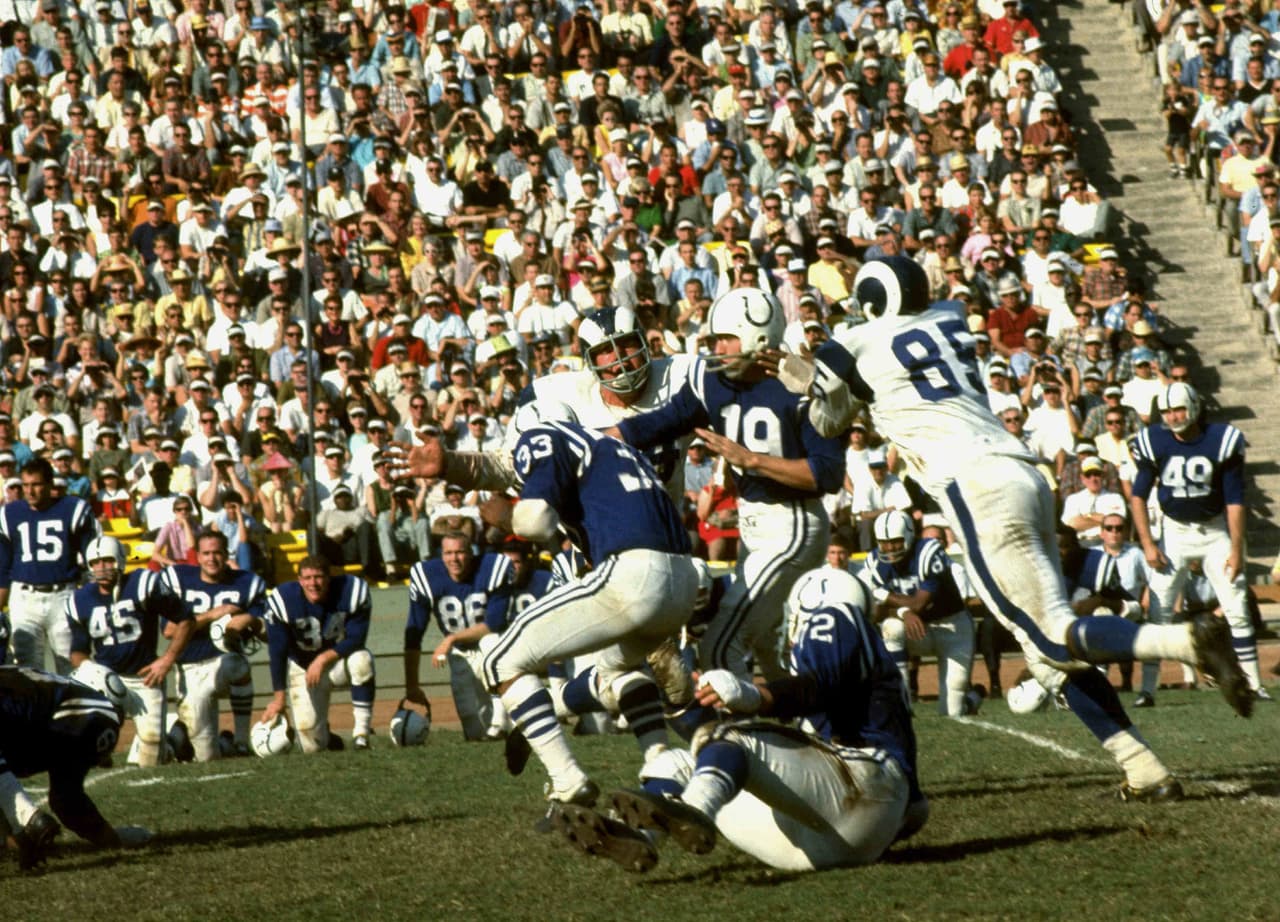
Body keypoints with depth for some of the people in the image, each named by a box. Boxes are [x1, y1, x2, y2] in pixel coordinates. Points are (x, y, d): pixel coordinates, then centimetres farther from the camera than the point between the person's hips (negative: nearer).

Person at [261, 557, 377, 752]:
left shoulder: (352, 592, -22)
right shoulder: (282, 602, -21)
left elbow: (356, 640, -17)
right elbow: (277, 653, -14)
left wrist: (323, 659, -25)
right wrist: (278, 697, -12)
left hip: (340, 660, 0)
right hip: (303, 668, 0)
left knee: (362, 659, -37)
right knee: (312, 746, -10)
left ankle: (361, 733, -27)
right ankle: (322, 734, 31)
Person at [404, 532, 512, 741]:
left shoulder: (493, 569, -22)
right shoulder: (426, 577, -16)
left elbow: (495, 624, -21)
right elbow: (413, 635, -12)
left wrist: (451, 639, -25)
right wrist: (411, 685, -13)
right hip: (461, 656, 2)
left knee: (490, 642, -39)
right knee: (476, 733, -13)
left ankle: (499, 721, -28)